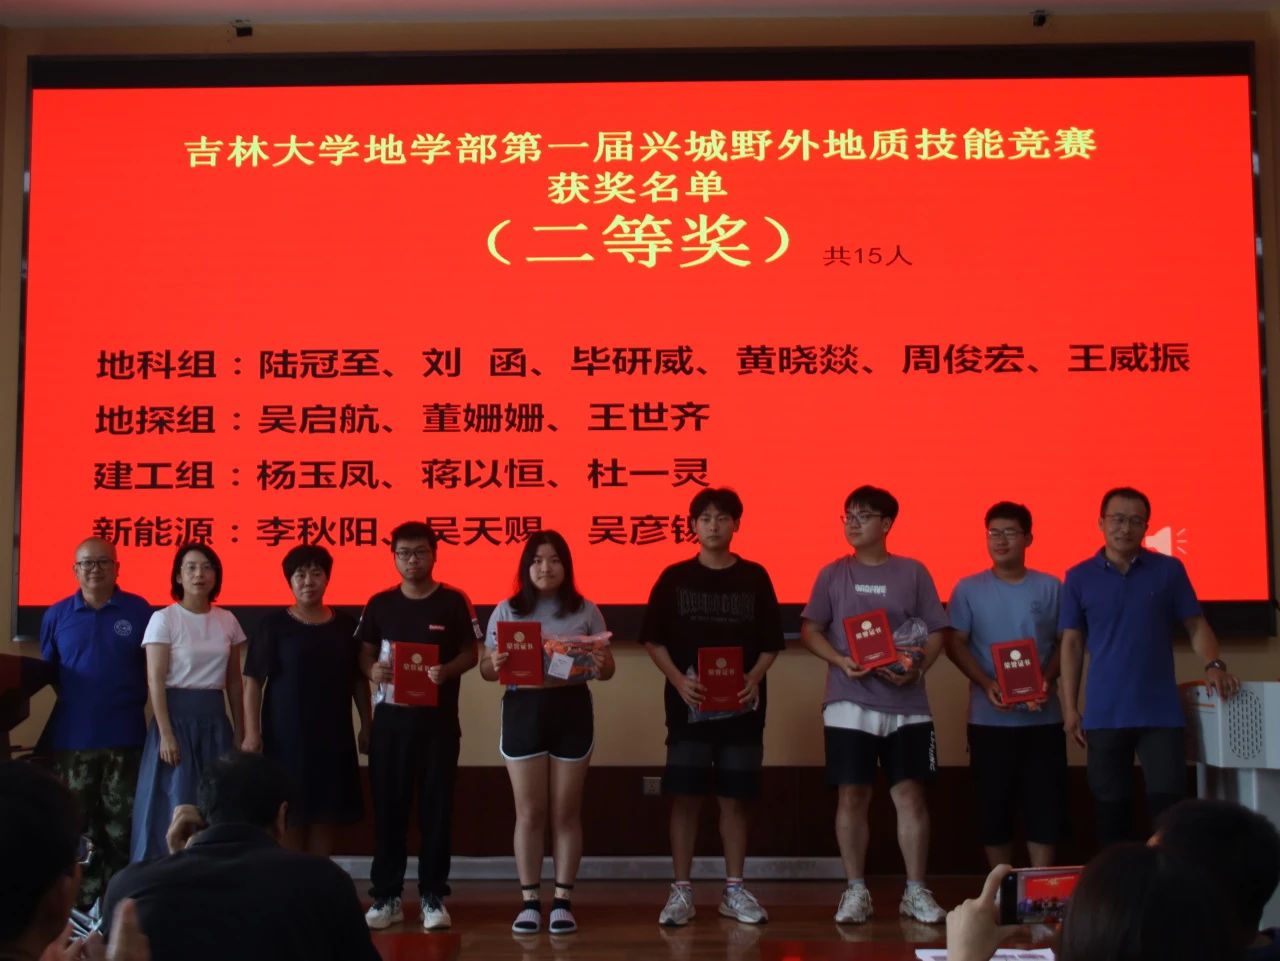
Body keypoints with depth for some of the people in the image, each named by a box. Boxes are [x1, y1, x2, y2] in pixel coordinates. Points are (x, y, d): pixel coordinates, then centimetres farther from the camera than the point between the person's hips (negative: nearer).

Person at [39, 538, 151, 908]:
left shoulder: (139, 610, -1)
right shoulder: (56, 615, 4)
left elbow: (153, 668, 4)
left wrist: (134, 702, -4)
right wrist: (74, 702, 4)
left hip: (125, 736, -1)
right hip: (72, 738, 2)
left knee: (123, 825, 4)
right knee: (81, 827, 8)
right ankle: (86, 903, 17)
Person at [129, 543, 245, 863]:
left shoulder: (227, 621, 8)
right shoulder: (163, 619, -5)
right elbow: (155, 681, -9)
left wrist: (239, 731, 10)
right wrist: (166, 733, -16)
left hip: (215, 719, 4)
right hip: (178, 715, -4)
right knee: (176, 804, -3)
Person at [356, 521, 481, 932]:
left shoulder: (454, 602, 0)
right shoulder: (380, 603, 6)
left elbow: (470, 652, 1)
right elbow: (364, 652, 9)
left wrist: (447, 671, -19)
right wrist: (372, 669, -14)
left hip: (438, 717, -2)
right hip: (390, 717, 2)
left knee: (436, 807, 2)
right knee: (387, 806, 4)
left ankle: (434, 897, 10)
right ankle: (386, 896, 13)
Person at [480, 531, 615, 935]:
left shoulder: (586, 611, 5)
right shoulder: (506, 611, 5)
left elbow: (606, 670, 7)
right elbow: (486, 670, 6)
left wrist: (602, 665, -16)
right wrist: (494, 664, -18)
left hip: (571, 710, 0)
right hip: (523, 710, 0)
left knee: (566, 812, 5)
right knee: (529, 812, 3)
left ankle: (562, 901, 12)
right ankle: (529, 901, 10)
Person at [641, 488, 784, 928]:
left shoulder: (754, 577, 4)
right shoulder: (674, 577, 2)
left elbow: (771, 642, 6)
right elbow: (653, 639, 2)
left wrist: (755, 678, -12)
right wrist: (678, 679, -12)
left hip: (741, 705, 1)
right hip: (689, 704, -1)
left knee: (735, 798, 6)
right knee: (685, 797, -1)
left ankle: (734, 890, 15)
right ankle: (681, 891, 7)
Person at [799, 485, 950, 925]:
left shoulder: (913, 572, 4)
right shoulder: (833, 574, 5)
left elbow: (936, 633, 4)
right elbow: (809, 631, 5)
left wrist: (917, 669, -14)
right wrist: (841, 661, -12)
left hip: (906, 704, 0)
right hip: (849, 704, 0)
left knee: (910, 794, 1)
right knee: (852, 796, 3)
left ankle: (916, 892, 10)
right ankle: (856, 891, 13)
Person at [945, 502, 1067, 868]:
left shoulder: (1050, 587, 5)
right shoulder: (968, 589, 3)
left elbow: (1064, 643, 6)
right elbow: (955, 644, 0)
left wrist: (1048, 679, -13)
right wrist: (986, 684, -15)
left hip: (1043, 716, 1)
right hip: (989, 718, 0)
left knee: (1044, 802, 1)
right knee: (993, 804, 4)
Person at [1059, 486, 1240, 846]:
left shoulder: (1169, 570, 3)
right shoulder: (1079, 578, 4)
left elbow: (1196, 625, 6)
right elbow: (1072, 644, 6)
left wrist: (1214, 665, -14)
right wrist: (1069, 707, 1)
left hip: (1160, 712, -1)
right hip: (1104, 715, 1)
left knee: (1168, 801, -4)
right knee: (1110, 805, 7)